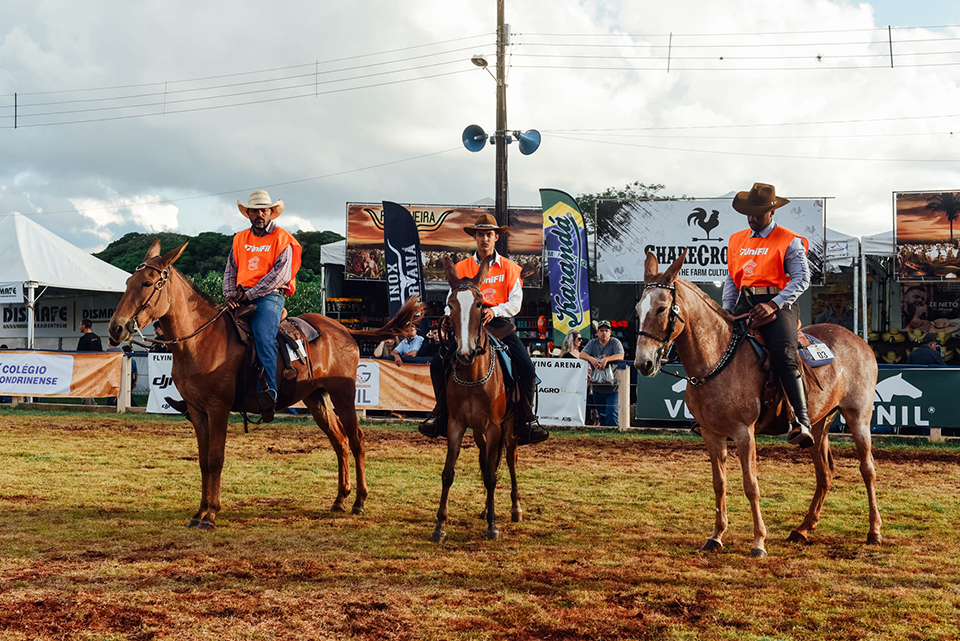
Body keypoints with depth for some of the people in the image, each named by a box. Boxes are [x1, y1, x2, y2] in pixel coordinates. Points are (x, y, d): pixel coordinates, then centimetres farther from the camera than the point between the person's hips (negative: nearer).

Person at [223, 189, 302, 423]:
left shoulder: (282, 239, 2)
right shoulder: (240, 239, 20)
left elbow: (279, 274, -9)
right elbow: (230, 270, 19)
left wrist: (249, 294, -13)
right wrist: (230, 294, -1)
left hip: (269, 296, -6)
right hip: (242, 298, 6)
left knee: (263, 338, -29)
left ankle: (270, 393, -38)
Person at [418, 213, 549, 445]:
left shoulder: (509, 267, 5)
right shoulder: (462, 268, 8)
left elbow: (515, 302, -2)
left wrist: (494, 311, -21)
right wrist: (449, 317, -18)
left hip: (500, 322, -1)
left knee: (527, 369, -18)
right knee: (438, 364, -16)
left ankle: (525, 421, -3)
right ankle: (440, 415, 2)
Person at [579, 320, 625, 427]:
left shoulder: (615, 342, -2)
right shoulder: (593, 343, 8)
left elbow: (620, 356, -18)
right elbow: (581, 355, -5)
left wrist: (606, 359, -34)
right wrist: (591, 359, -25)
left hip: (612, 387, -4)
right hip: (597, 386, 4)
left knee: (612, 412, -12)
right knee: (601, 413, 14)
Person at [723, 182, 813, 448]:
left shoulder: (789, 242, 0)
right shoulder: (737, 240, 17)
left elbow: (801, 278, -9)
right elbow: (731, 279, 22)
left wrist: (773, 304, -20)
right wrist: (727, 311, 8)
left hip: (777, 304, -6)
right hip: (745, 304, 6)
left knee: (784, 358, -25)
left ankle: (801, 422, -30)